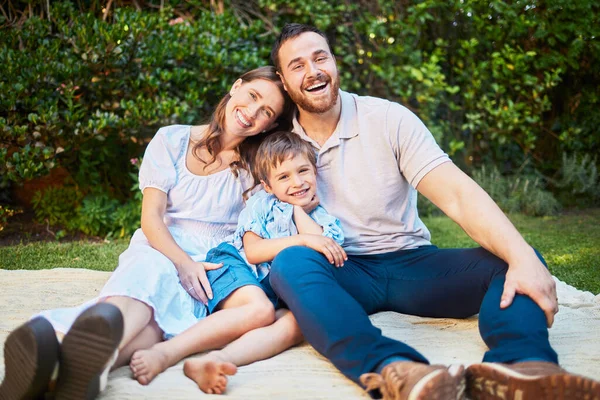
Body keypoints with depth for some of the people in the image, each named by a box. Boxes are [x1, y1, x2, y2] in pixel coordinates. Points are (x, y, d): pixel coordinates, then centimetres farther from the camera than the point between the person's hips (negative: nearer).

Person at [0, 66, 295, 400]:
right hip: (160, 250, 0)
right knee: (151, 272, -38)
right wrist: (183, 263, -18)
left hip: (214, 267, 0)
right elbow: (151, 218, -1)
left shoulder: (256, 164, 10)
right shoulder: (172, 141, 8)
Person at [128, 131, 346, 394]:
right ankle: (166, 352, -44)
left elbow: (326, 260, -6)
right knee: (261, 310, -36)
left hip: (276, 293, 3)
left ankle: (213, 361, -54)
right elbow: (252, 251, -8)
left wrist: (299, 210, 2)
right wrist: (303, 240, -18)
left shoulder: (322, 219, 14)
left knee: (299, 322, -32)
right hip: (236, 267, -3)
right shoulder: (262, 204, 6)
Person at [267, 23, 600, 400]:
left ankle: (521, 366, -53)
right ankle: (392, 370, -55)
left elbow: (457, 195, -12)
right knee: (292, 262, -34)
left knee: (513, 260, -22)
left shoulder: (388, 118, -1)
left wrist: (523, 258, -27)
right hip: (338, 273, -1)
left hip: (410, 262, 1)